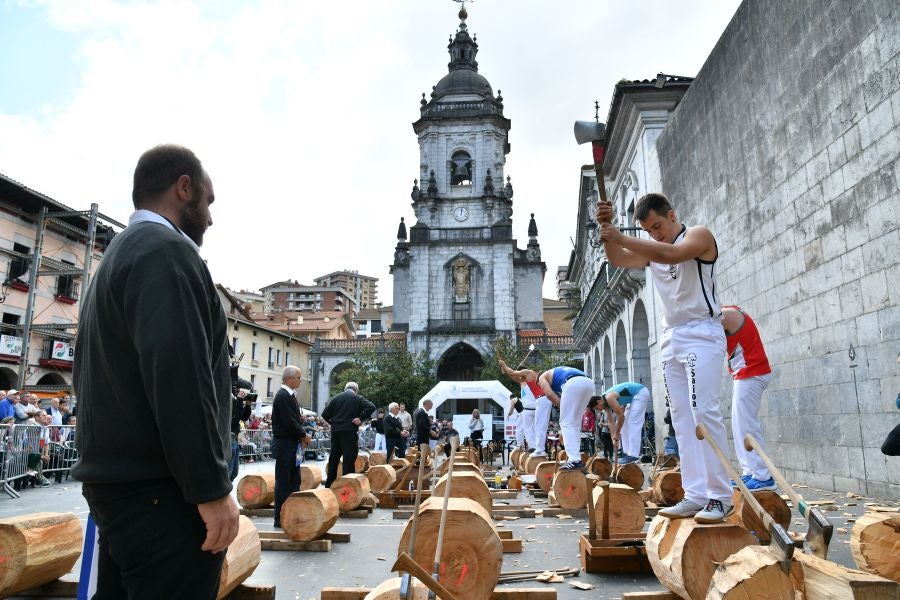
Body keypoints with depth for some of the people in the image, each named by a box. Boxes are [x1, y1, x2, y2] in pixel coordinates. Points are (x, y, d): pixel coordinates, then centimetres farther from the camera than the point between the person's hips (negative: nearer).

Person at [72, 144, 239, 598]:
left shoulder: (116, 255, 18)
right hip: (161, 493, -10)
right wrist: (211, 489, -21)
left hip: (114, 482, 10)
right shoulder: (167, 251, -14)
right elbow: (179, 377, -25)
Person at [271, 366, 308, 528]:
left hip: (292, 444, 10)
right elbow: (289, 422, -22)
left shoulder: (289, 395, 14)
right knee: (283, 483, -1)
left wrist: (301, 437, 2)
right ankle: (280, 519, 7)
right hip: (284, 445, -10)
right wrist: (304, 436, -9)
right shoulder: (283, 396, -17)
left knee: (294, 481, 13)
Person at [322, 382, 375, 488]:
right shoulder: (357, 398, 1)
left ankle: (329, 485, 19)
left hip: (335, 431, 4)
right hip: (350, 432, -4)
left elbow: (325, 414, 4)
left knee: (333, 459, 13)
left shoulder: (336, 398, 10)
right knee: (349, 459, -2)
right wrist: (361, 418, -10)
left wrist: (333, 423, 14)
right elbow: (371, 407, -12)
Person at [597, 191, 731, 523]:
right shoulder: (650, 249, 17)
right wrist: (607, 229, -12)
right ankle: (695, 495, 4)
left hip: (701, 333, -7)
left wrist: (622, 238, -25)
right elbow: (617, 259, 4)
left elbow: (672, 253, -23)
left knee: (704, 412, -15)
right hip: (671, 338, 7)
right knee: (682, 420, 2)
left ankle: (720, 497, -11)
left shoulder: (699, 235, -3)